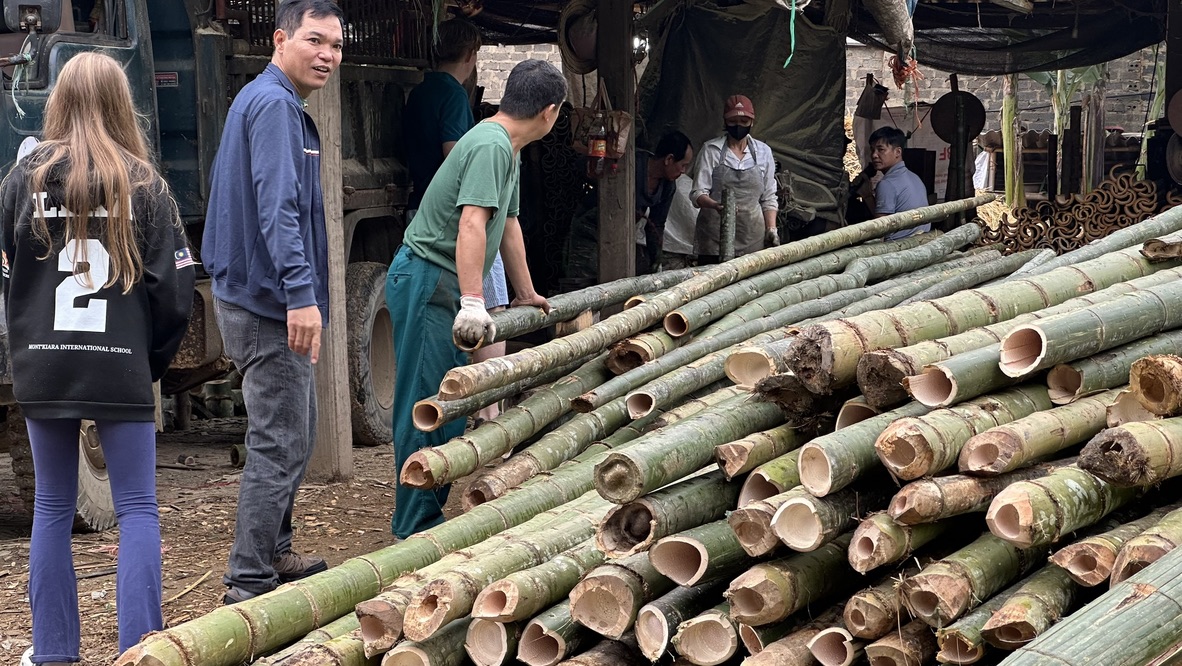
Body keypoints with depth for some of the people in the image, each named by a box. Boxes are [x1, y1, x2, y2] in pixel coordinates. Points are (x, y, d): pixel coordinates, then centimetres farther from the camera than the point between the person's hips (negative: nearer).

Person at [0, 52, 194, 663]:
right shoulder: (143, 183, -3)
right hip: (122, 372, -2)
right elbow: (173, 291, -4)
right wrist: (153, 361, 9)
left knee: (52, 508, 13)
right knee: (137, 508, 5)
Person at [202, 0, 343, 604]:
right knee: (279, 446, -6)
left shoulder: (266, 101, 18)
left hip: (259, 298, 11)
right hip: (271, 304, -11)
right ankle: (250, 583, 0)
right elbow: (278, 206, -27)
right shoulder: (274, 105, -16)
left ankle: (273, 555, 31)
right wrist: (300, 293, -34)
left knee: (295, 435, 20)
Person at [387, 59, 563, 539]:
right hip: (425, 281, -11)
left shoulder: (505, 148, 16)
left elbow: (508, 225, 26)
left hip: (439, 286, 11)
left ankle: (429, 512, 24)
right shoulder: (491, 145, -18)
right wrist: (473, 304, -35)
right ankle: (417, 526, -3)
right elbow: (472, 223, -29)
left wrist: (526, 294, 33)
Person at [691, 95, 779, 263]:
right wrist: (716, 205, -26)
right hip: (715, 235, -2)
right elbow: (698, 193, -6)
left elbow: (768, 198, 12)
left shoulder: (763, 152, 7)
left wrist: (771, 229, 1)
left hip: (753, 236, 2)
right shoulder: (711, 150, -1)